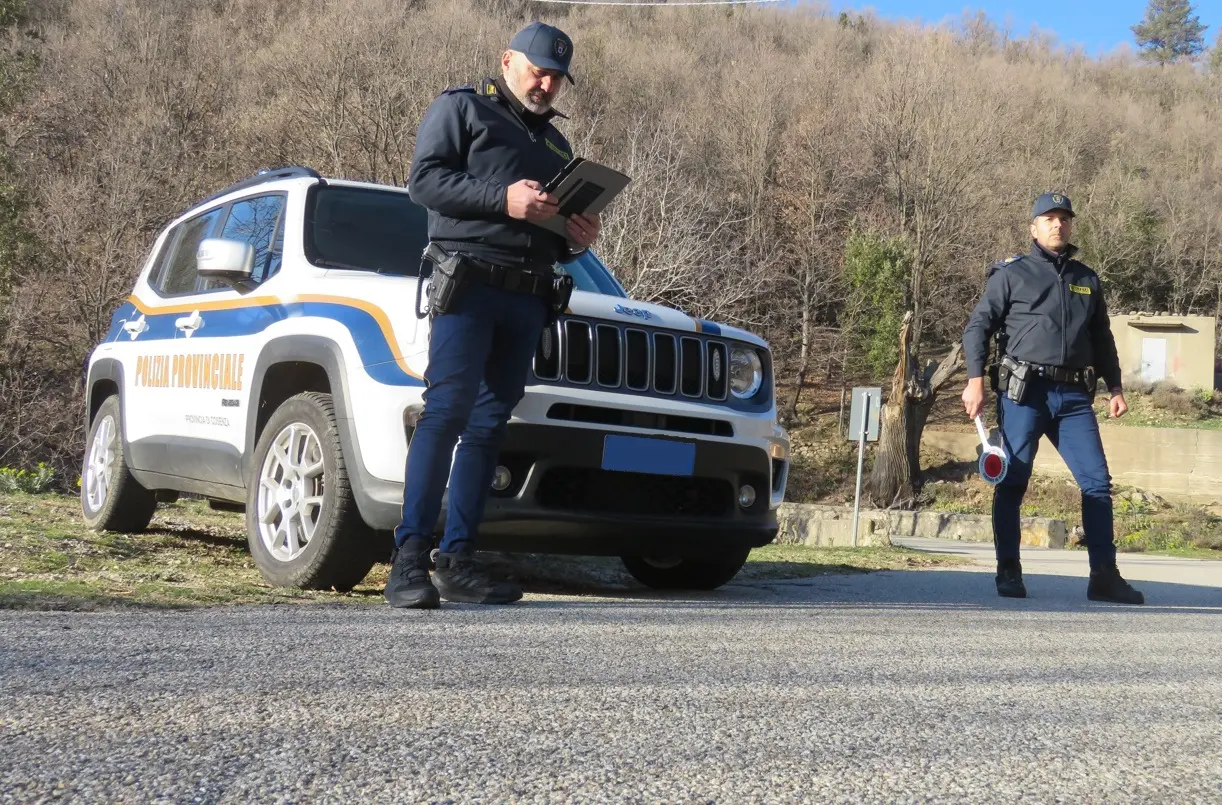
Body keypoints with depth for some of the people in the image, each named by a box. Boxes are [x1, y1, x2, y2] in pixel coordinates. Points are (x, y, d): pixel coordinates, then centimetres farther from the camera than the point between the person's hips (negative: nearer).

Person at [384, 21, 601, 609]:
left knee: (489, 424, 1)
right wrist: (503, 198, -16)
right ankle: (409, 559, -18)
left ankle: (457, 561, 2)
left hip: (527, 300, 6)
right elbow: (424, 179, -6)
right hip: (468, 281, -6)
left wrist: (577, 239, 8)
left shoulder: (557, 144, 28)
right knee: (446, 411, -16)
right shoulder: (461, 108, 8)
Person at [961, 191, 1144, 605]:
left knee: (1098, 481, -1)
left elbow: (1102, 339, 26)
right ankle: (1009, 572, 8)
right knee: (1012, 482, -1)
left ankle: (1104, 576, 4)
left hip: (1073, 396, 4)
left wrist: (1115, 388, 18)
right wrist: (975, 379, -9)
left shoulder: (1087, 280, 19)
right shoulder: (1011, 274, 6)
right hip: (1023, 392, -4)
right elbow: (977, 326, 2)